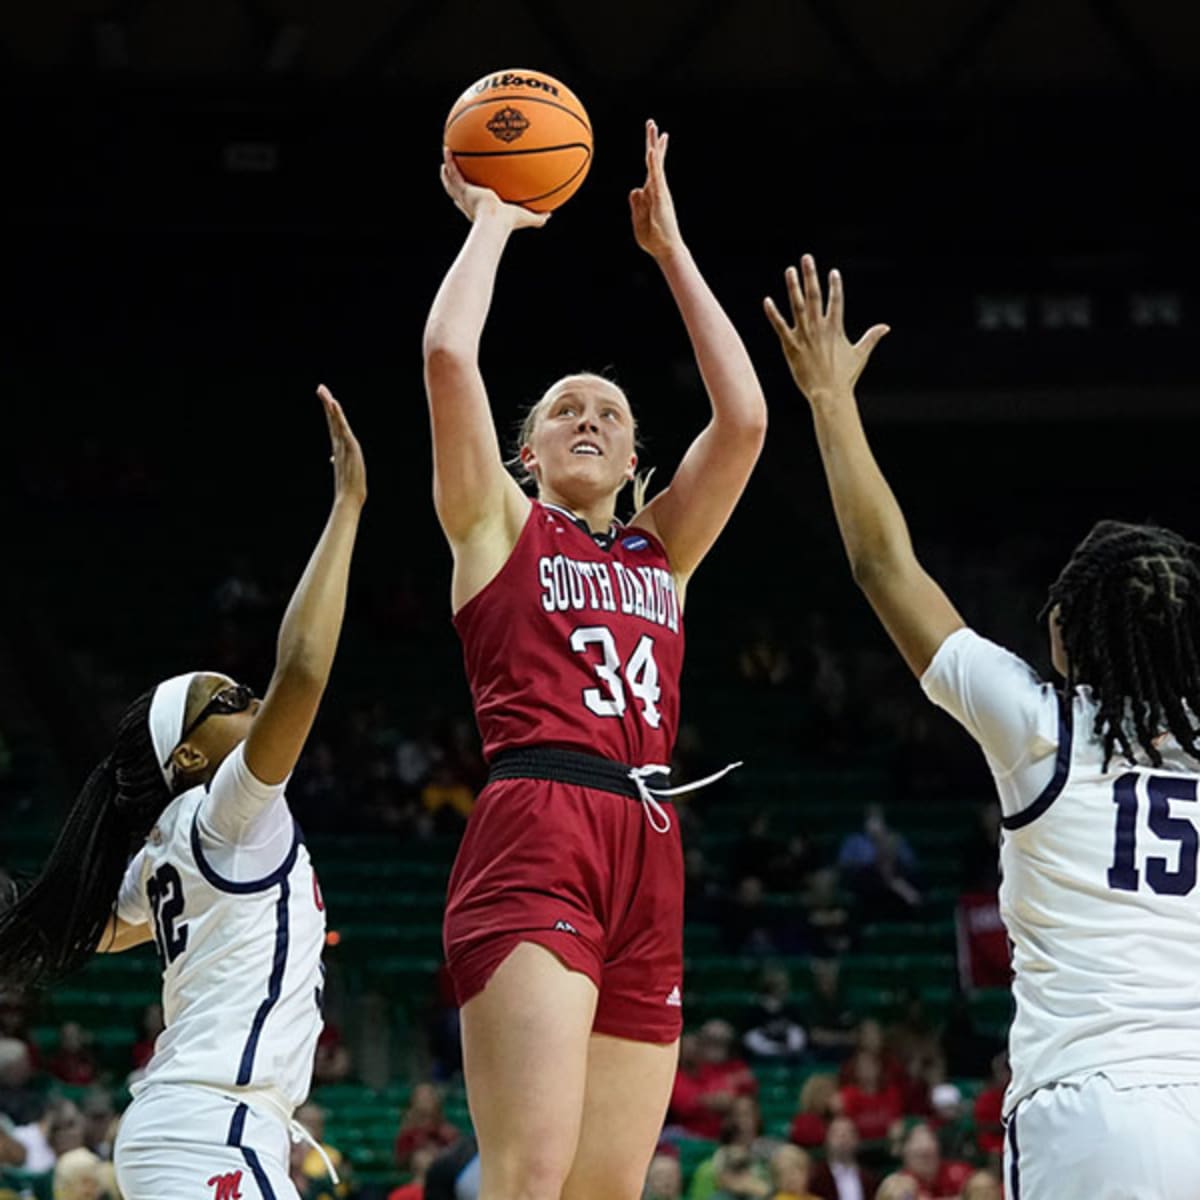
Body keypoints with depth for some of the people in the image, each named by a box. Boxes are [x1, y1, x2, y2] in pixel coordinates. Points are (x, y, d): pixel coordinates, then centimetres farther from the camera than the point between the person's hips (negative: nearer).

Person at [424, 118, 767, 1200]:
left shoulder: (662, 551, 25)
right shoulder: (497, 524, 14)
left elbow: (744, 418, 13)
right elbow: (448, 356, 0)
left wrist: (671, 249, 19)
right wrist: (492, 222, 14)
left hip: (648, 861, 6)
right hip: (533, 835, -5)